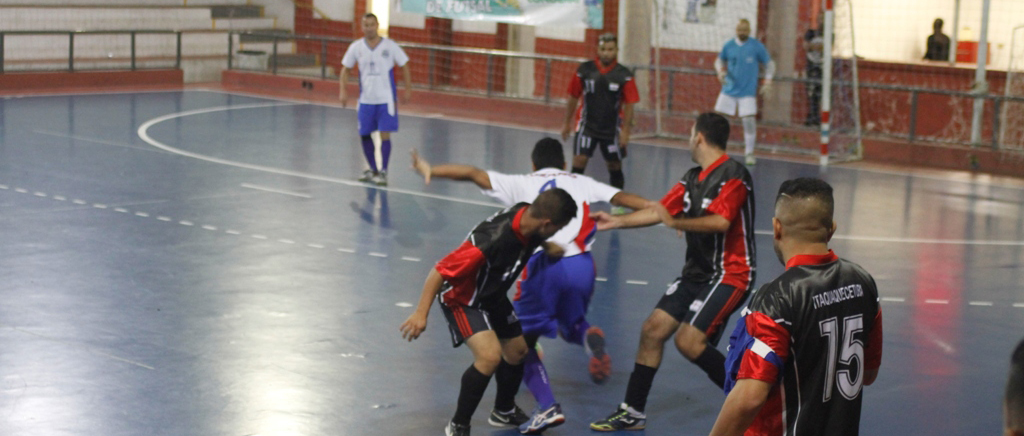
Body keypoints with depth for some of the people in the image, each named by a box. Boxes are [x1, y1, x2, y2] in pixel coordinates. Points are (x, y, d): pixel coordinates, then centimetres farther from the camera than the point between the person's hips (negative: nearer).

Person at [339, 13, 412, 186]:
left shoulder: (389, 46, -7)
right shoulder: (356, 47, -1)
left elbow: (404, 66, 1)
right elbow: (345, 69, 8)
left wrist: (408, 89, -3)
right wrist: (343, 90, -3)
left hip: (386, 99, -3)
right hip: (366, 99, 3)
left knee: (385, 135, -9)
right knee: (364, 135, 9)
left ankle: (383, 172, 0)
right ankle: (373, 169, 27)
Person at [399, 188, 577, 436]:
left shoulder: (528, 218, -17)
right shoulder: (492, 240, -40)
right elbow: (440, 271, -33)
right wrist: (421, 313, -31)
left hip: (494, 297, 9)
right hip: (462, 300, -8)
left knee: (517, 351, 19)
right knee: (490, 356, -25)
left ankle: (504, 412, 47)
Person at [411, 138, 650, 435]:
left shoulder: (522, 184, 22)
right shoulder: (582, 183, 26)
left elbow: (473, 174, 15)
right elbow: (621, 197, 15)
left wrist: (430, 171, 15)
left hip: (544, 265, -2)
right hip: (582, 265, 3)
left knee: (522, 342, 14)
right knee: (570, 327, 30)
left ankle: (548, 407, -6)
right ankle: (589, 336, -7)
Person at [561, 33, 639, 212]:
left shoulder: (624, 75, -8)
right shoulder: (584, 70, -4)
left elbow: (629, 104, -5)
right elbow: (573, 97, 4)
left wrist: (625, 131, -10)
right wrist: (567, 123, 7)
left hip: (612, 128, 0)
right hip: (587, 124, 0)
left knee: (615, 165, 9)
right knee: (579, 160, -13)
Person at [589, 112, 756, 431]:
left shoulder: (733, 174, -15)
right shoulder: (693, 178, 12)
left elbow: (721, 222, -27)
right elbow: (659, 211, 17)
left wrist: (675, 223, -24)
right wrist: (615, 222, 20)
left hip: (728, 274, -9)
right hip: (697, 272, 9)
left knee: (689, 340, -20)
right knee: (653, 329, 4)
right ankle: (632, 412, 14)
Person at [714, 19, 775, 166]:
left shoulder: (757, 46, -4)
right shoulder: (729, 45, 2)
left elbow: (769, 64, 5)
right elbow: (720, 60, 19)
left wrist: (768, 80, -9)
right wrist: (721, 71, -2)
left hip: (748, 91, -3)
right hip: (729, 90, 3)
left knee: (749, 120, -10)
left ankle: (749, 153, 5)